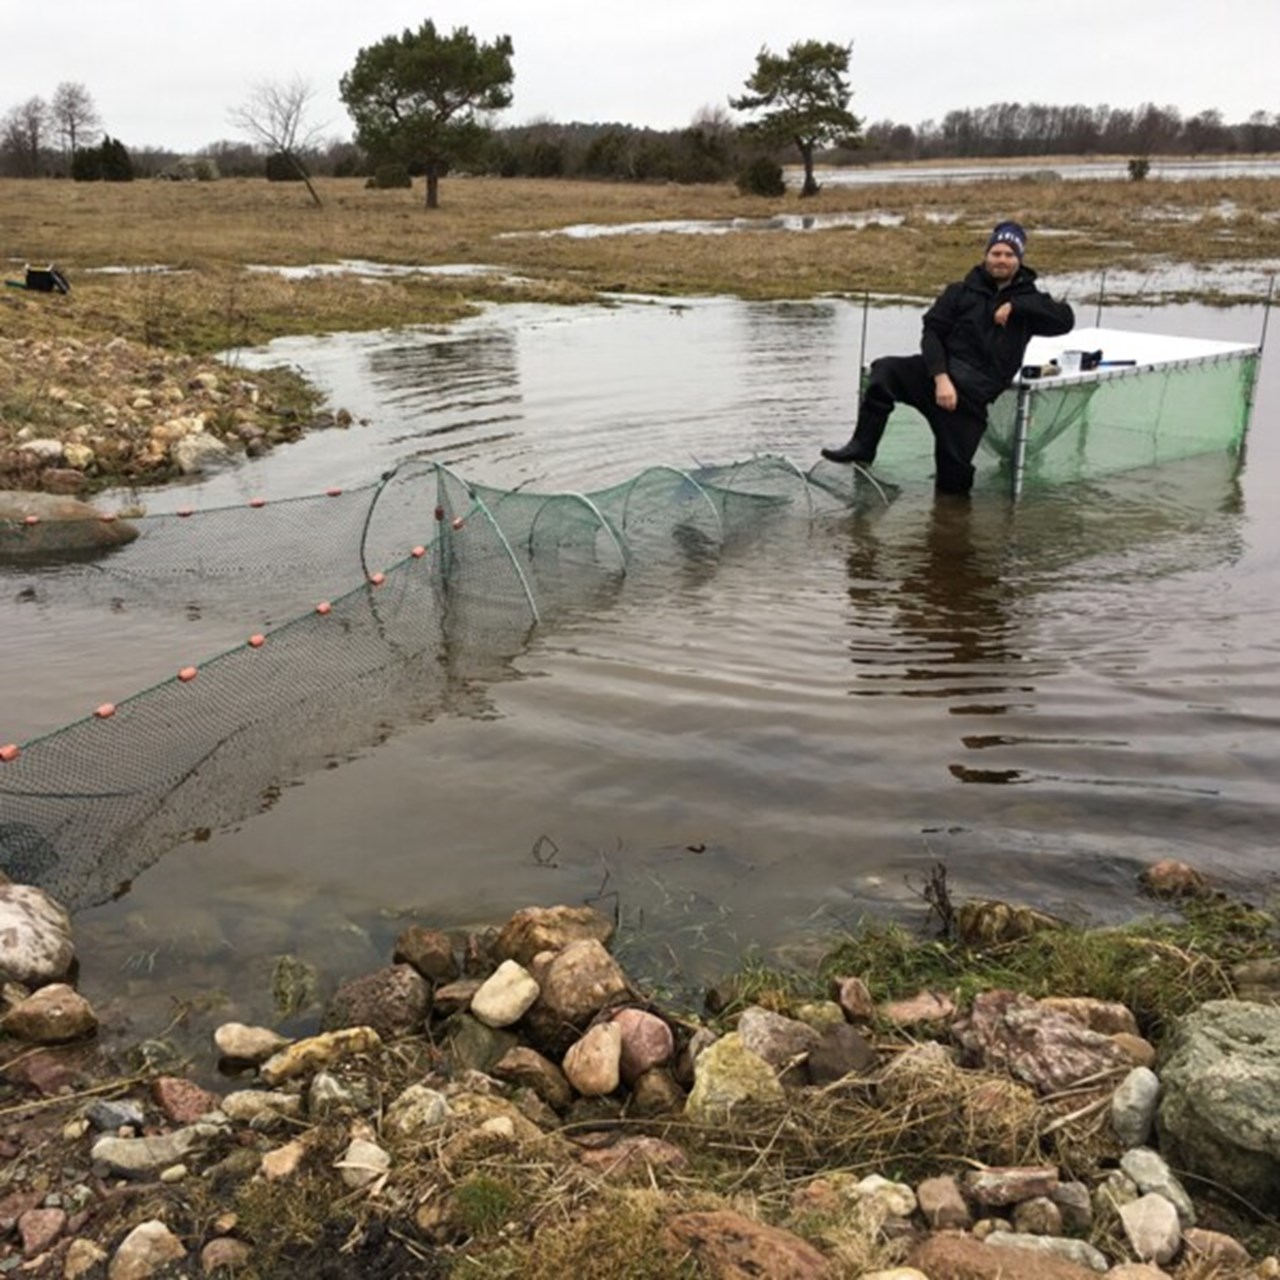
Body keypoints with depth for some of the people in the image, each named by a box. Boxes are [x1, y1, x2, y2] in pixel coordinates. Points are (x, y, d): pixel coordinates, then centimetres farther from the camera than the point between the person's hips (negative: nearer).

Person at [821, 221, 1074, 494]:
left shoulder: (1028, 300, 12)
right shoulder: (960, 292, 11)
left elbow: (1065, 320, -4)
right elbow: (932, 333, -1)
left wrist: (1015, 306, -11)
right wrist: (940, 377, -18)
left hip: (976, 388, 0)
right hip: (938, 372, 1)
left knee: (954, 481, -7)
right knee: (885, 371, -30)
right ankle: (862, 447, -26)